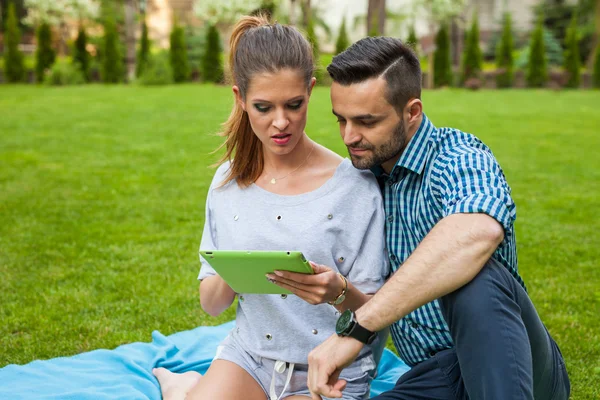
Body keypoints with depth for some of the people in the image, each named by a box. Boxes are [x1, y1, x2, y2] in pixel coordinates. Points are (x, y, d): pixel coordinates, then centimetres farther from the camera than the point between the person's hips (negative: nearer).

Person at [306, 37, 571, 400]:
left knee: (473, 278, -37)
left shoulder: (457, 156, -14)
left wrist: (355, 328, -41)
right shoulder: (369, 176, 10)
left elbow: (479, 231, -40)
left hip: (504, 368, -6)